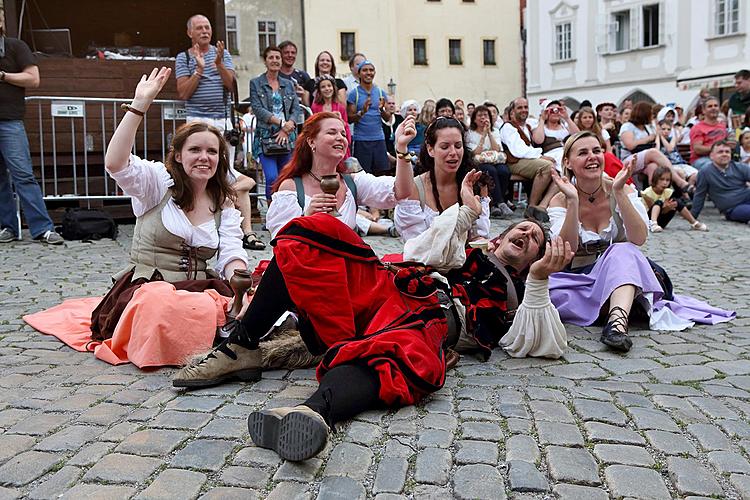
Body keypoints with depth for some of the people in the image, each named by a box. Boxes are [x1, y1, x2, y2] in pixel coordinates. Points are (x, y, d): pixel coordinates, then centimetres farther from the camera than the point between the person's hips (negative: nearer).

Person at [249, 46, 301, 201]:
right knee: (272, 178, -17)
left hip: (287, 137, 4)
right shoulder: (255, 83, 6)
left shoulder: (288, 84, 17)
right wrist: (282, 123, -13)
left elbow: (296, 108, 7)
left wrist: (286, 129, -9)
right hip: (265, 137, -3)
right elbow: (257, 109, -6)